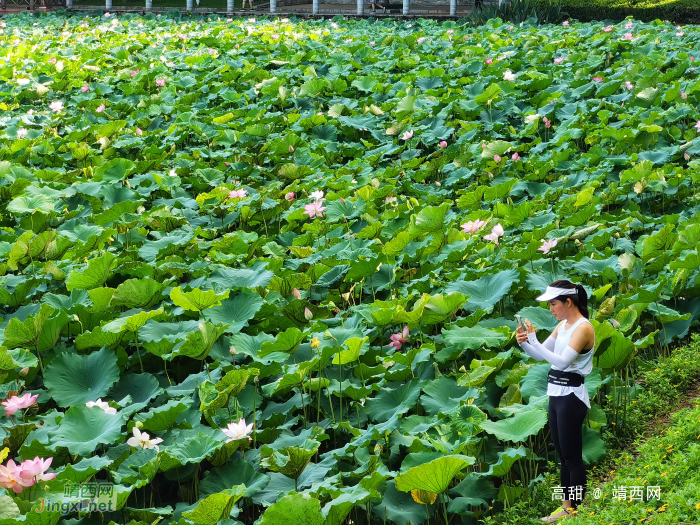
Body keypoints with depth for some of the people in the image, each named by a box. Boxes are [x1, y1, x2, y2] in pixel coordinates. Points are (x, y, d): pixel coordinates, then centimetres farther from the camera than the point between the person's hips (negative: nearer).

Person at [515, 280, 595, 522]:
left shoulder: (583, 327, -16)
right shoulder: (562, 325, 10)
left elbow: (562, 361, -25)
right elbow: (541, 355, 14)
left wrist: (534, 340, -26)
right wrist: (524, 343, -5)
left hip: (571, 396, -9)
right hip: (556, 394, 9)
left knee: (573, 457, -3)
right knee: (563, 455, 14)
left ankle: (578, 512, 4)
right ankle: (566, 507, 23)